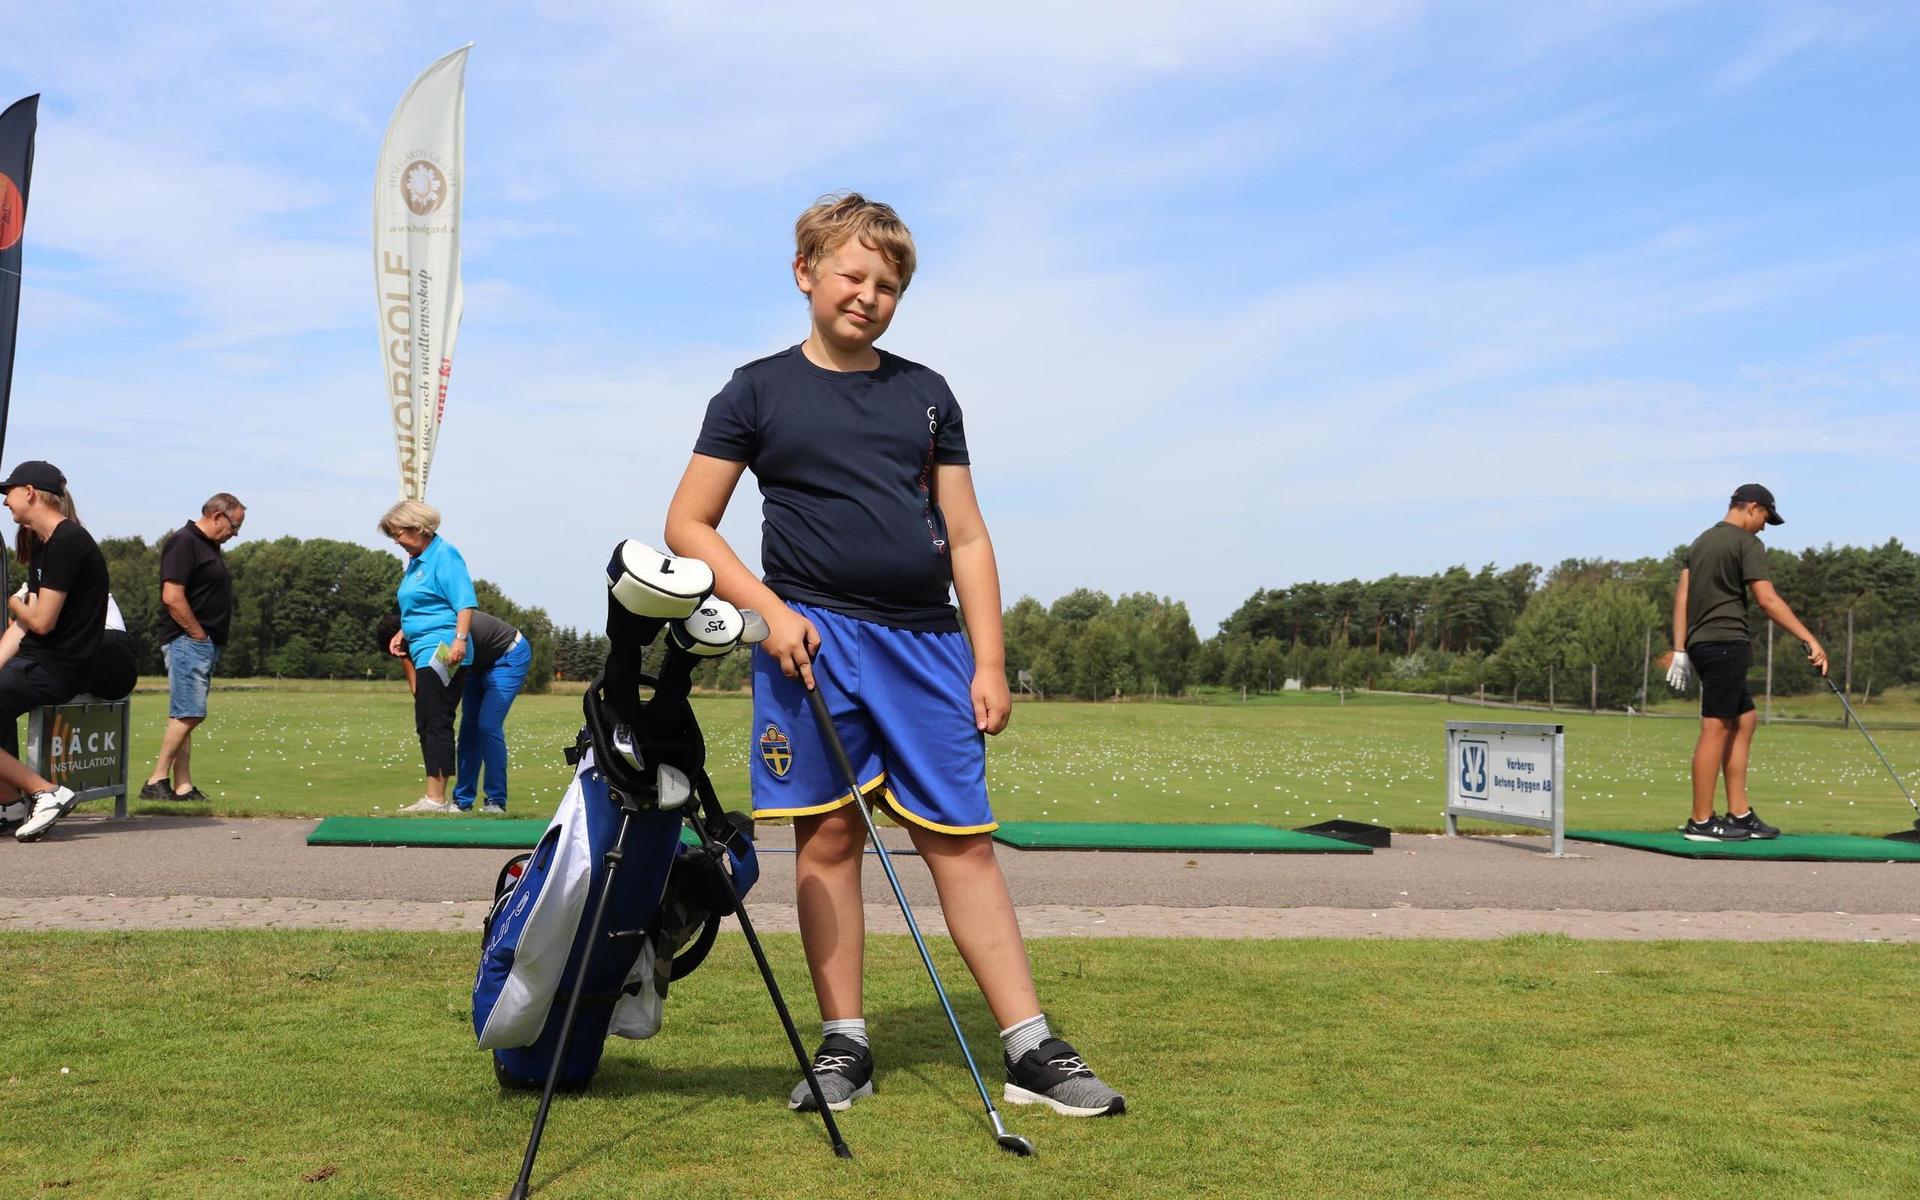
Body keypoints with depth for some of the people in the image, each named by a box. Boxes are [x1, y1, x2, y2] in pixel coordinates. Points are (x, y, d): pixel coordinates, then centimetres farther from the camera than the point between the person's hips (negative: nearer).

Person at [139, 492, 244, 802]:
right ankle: (156, 781, -8)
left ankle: (182, 787, 9)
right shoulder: (184, 542, -11)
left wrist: (212, 642, 13)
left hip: (206, 645, 10)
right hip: (187, 641, -10)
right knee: (188, 714, -12)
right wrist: (199, 635, -15)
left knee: (186, 717, 8)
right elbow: (172, 597, -20)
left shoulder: (210, 547, 18)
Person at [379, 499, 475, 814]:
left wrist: (460, 639, -29)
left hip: (442, 653, -10)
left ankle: (436, 799, -8)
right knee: (426, 725, 11)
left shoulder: (445, 555, -9)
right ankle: (434, 798, 16)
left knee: (436, 723, -10)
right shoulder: (415, 560, 20)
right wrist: (403, 633, 17)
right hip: (423, 653, 10)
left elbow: (466, 602, -18)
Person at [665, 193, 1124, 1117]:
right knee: (828, 833, 0)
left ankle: (1032, 1051, 5)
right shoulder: (759, 390, 7)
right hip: (812, 636, -2)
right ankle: (844, 1046, 12)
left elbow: (966, 537, 12)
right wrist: (769, 609, -9)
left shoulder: (927, 394, 14)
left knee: (963, 840, 1)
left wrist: (989, 662, 4)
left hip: (926, 641, 2)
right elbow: (688, 526, 5)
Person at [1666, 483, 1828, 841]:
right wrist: (1810, 639, -14)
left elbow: (1682, 597, 15)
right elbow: (1767, 600, -15)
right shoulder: (1747, 543, -6)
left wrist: (1680, 650, 13)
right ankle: (1701, 822, -6)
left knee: (1745, 719, 14)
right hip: (1727, 641, -9)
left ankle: (1740, 815, 12)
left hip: (1701, 642, 9)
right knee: (1716, 728, -7)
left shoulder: (1701, 542, 19)